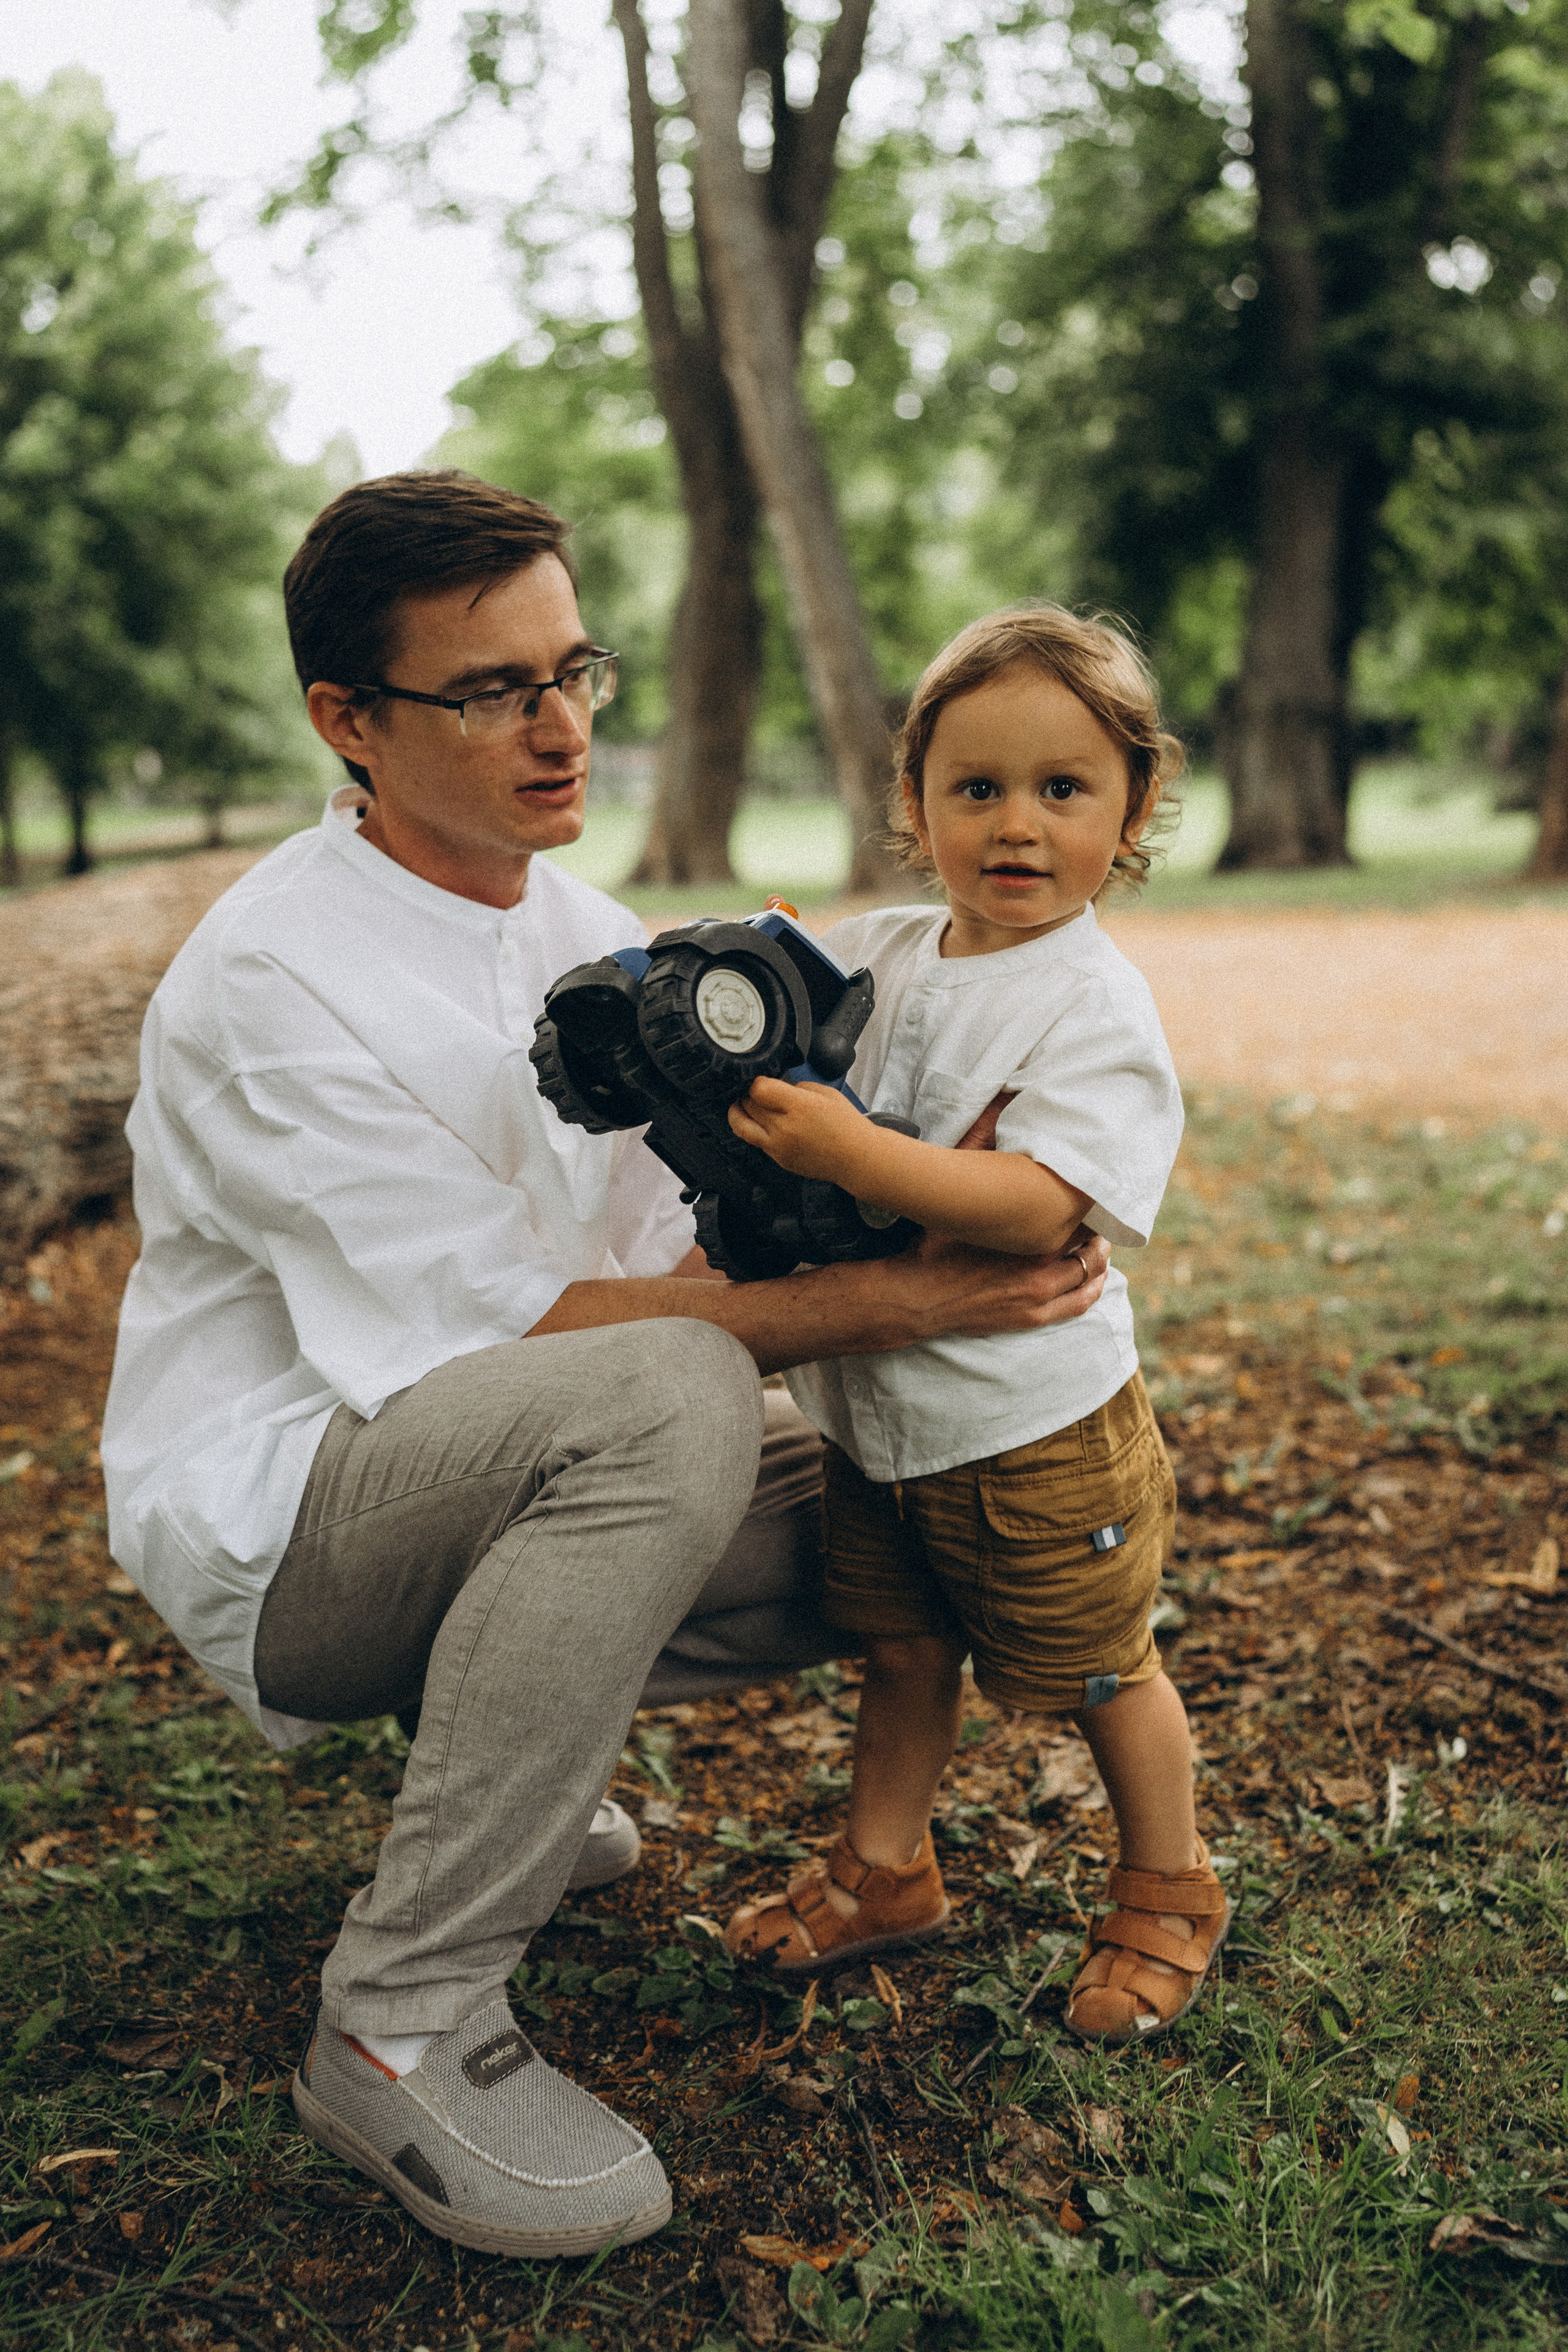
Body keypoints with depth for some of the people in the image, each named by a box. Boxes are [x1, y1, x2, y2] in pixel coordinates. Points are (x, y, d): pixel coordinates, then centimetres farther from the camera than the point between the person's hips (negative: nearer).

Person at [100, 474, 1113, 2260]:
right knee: (669, 1401, -35)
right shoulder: (272, 983, -22)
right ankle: (398, 2024, -23)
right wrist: (886, 1302, -27)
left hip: (484, 1475, 8)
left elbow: (675, 1247, 4)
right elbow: (504, 1321, -26)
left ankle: (490, 1737, 14)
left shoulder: (579, 924, 4)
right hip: (263, 1513, -8)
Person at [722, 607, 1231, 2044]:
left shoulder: (1095, 1007, -19)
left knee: (1102, 1672, 13)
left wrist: (845, 1150, -36)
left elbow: (1037, 1205, -30)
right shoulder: (875, 952, 1)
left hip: (1032, 1430, -5)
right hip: (876, 1412, 6)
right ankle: (884, 1872, 41)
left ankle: (1170, 1896, 36)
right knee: (903, 1652, 21)